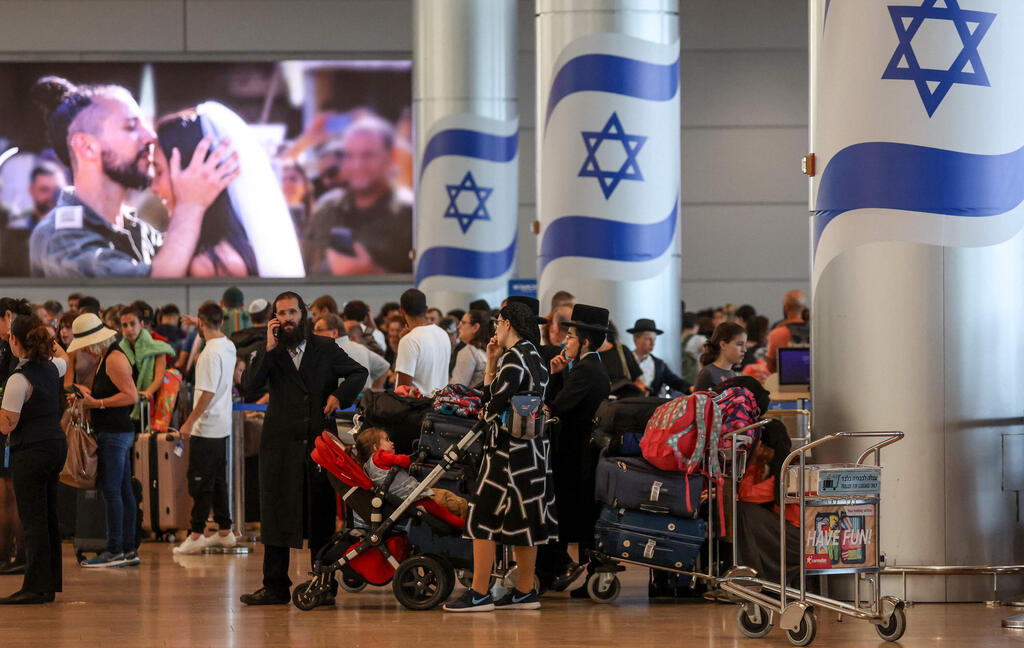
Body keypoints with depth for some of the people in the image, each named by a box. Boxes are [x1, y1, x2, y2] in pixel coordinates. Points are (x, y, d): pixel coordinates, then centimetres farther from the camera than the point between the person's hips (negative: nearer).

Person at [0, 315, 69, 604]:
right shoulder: (51, 368, 5)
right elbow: (63, 358, 32)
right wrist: (49, 339, 43)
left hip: (31, 451, -8)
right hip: (57, 445, 8)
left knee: (33, 519, -6)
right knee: (49, 517, 13)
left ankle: (35, 587, -7)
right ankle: (50, 584, 18)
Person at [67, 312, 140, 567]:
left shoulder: (114, 359, -15)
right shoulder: (105, 359, 16)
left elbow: (132, 395, -20)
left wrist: (98, 403, -18)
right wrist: (87, 392, 10)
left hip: (114, 433, -10)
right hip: (118, 432, 10)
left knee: (111, 491, -10)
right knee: (123, 491, 10)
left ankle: (114, 550, -10)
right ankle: (128, 549, 12)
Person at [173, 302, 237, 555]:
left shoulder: (211, 353, -20)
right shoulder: (228, 347, 7)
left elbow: (208, 392, -23)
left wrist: (190, 422, -18)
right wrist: (200, 327, 38)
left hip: (206, 427, -9)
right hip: (222, 425, 9)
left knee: (200, 480, -5)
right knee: (218, 480, 15)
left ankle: (197, 534, -4)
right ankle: (224, 531, 18)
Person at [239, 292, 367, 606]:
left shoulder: (325, 349, 8)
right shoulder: (270, 353, 8)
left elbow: (359, 373, 16)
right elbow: (249, 384, -7)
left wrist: (340, 394, -2)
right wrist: (269, 348, -12)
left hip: (319, 440, -1)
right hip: (280, 444, 1)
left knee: (321, 515, 2)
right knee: (276, 513, 1)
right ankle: (275, 586, 5)